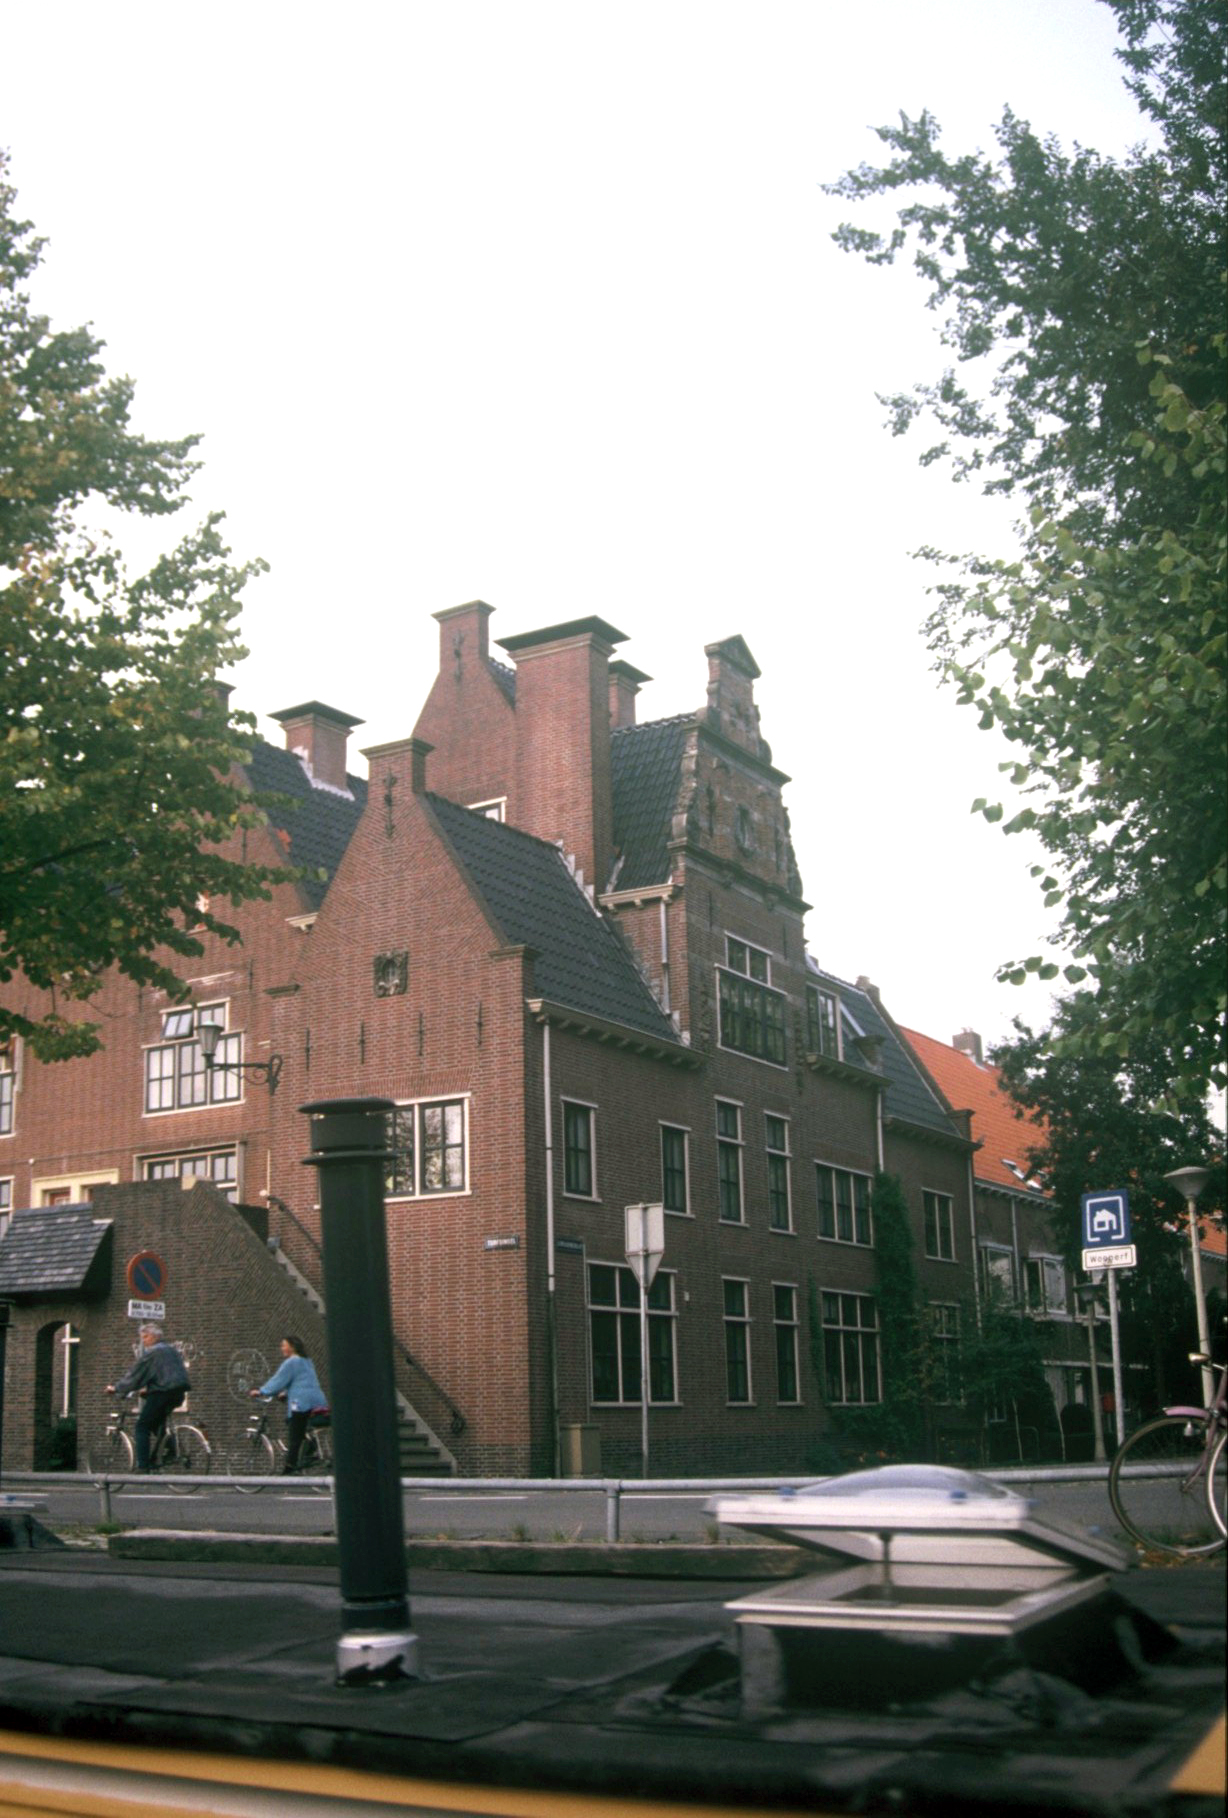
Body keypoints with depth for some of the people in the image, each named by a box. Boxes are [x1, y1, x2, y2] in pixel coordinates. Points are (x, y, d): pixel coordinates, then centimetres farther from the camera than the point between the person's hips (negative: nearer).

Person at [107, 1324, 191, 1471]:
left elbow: (134, 1374, -3)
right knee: (157, 1423, 25)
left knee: (143, 1426, -2)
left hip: (162, 1391, -9)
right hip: (179, 1392, 9)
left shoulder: (152, 1352, -5)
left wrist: (116, 1388, 4)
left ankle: (142, 1466, -10)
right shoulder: (171, 1350, 22)